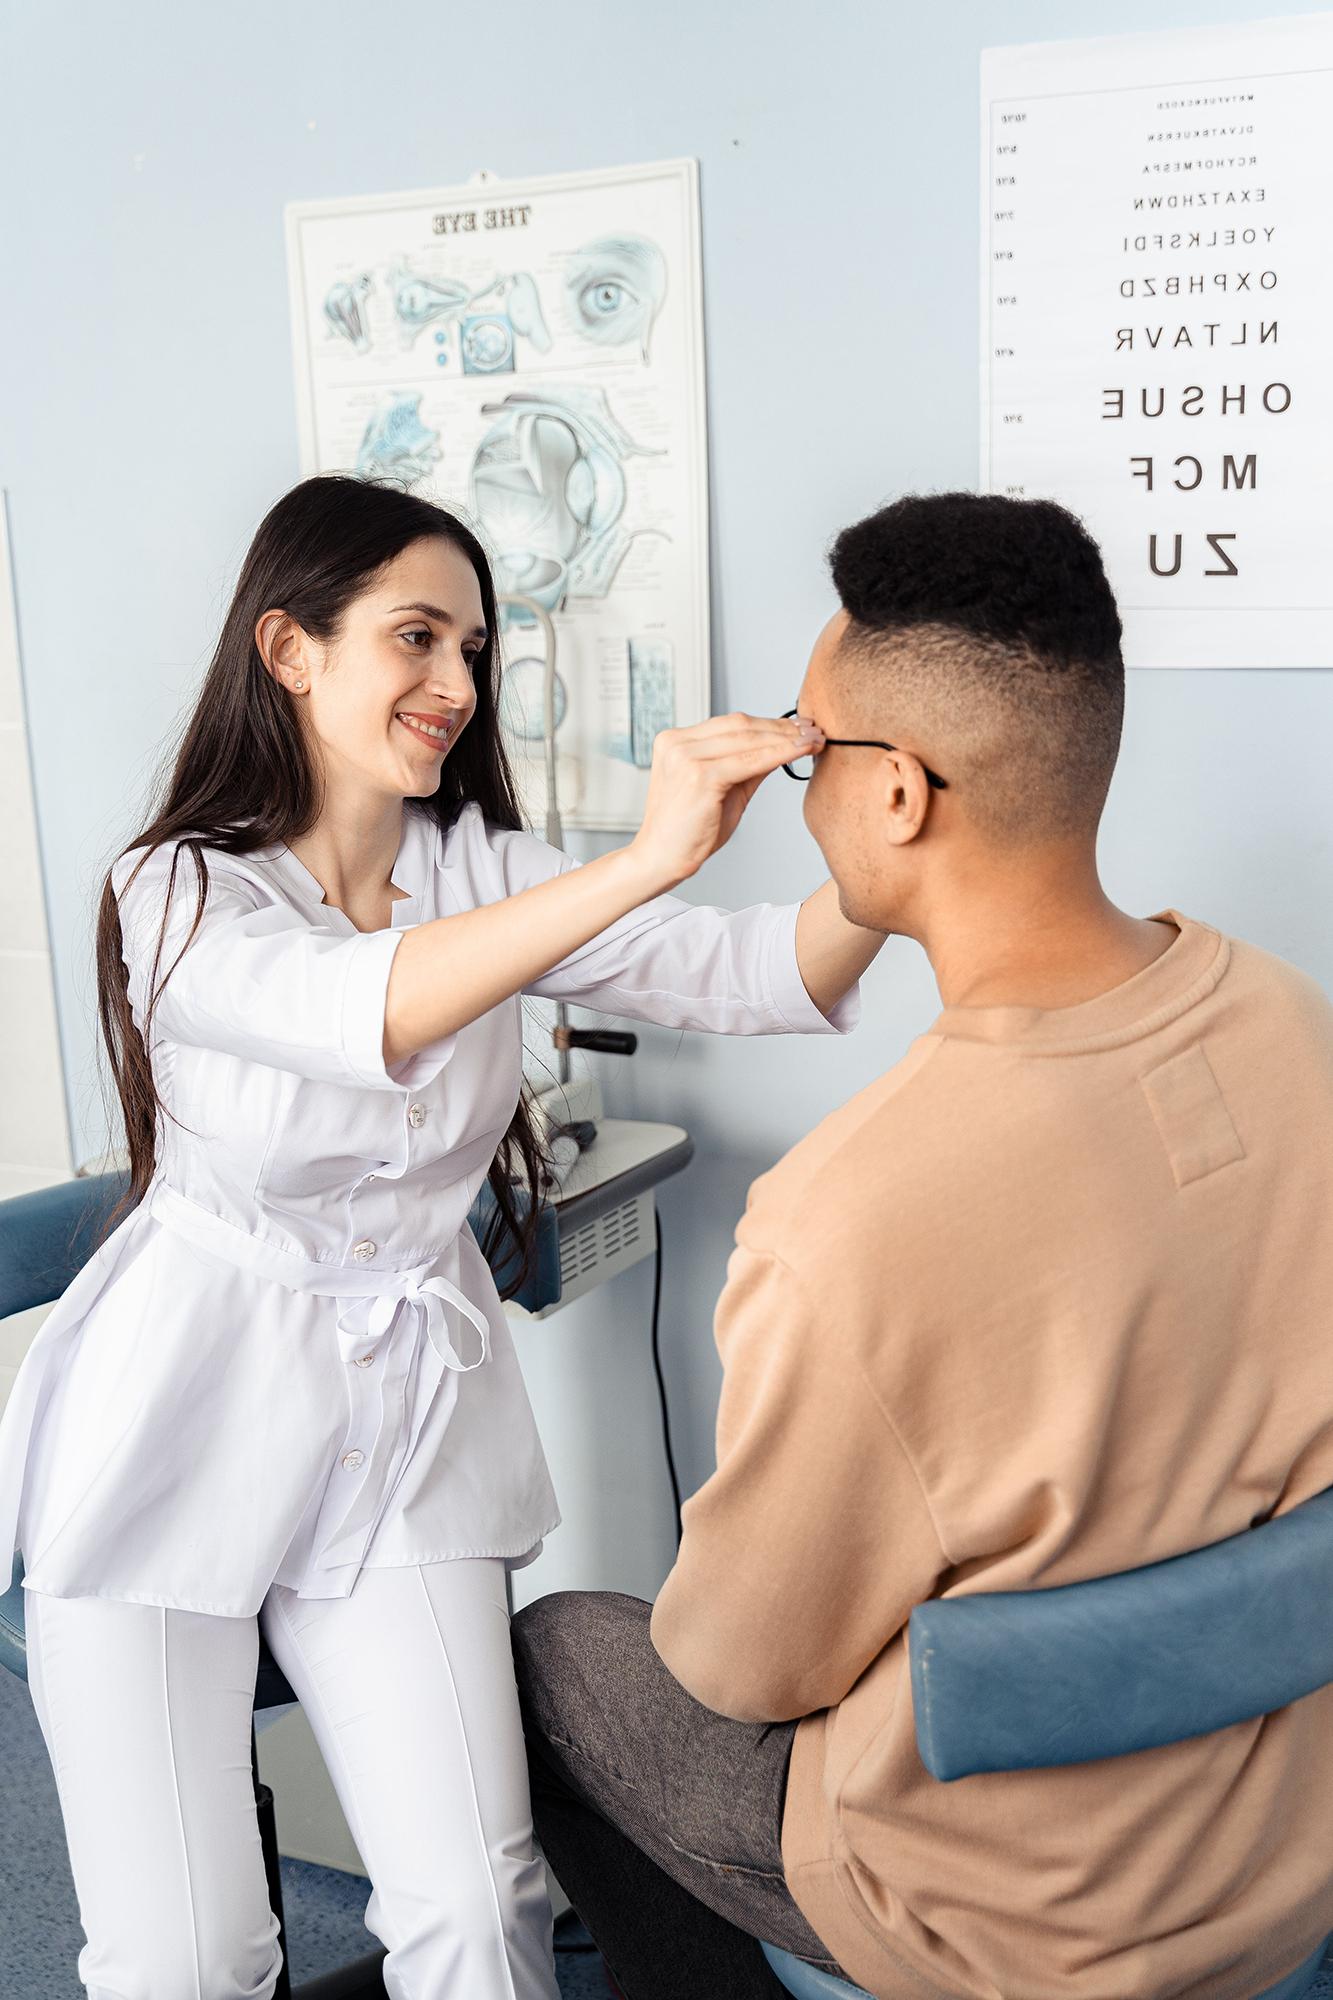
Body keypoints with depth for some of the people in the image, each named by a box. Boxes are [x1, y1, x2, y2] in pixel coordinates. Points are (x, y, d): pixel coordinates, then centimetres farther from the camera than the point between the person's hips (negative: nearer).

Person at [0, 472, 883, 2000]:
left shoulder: (486, 870, 3)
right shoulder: (178, 894, -9)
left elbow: (747, 975, -9)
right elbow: (362, 1011, -32)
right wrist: (641, 860, -41)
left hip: (408, 1428, 3)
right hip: (182, 1422, -3)